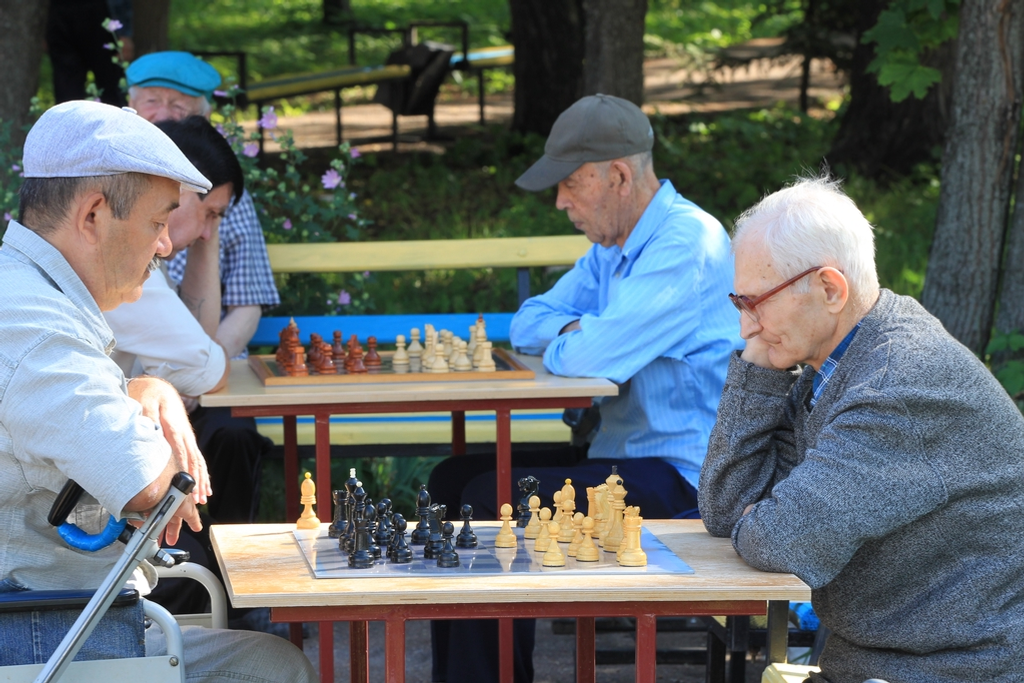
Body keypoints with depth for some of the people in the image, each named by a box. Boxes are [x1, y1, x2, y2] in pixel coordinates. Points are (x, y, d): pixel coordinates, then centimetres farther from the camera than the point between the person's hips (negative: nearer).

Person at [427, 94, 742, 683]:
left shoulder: (687, 243, -19)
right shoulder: (613, 247, 15)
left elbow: (593, 358, -26)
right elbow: (529, 324, 18)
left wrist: (564, 344, -2)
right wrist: (578, 332, -4)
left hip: (678, 476, -10)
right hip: (622, 455, 11)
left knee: (493, 500, -21)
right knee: (454, 479, 6)